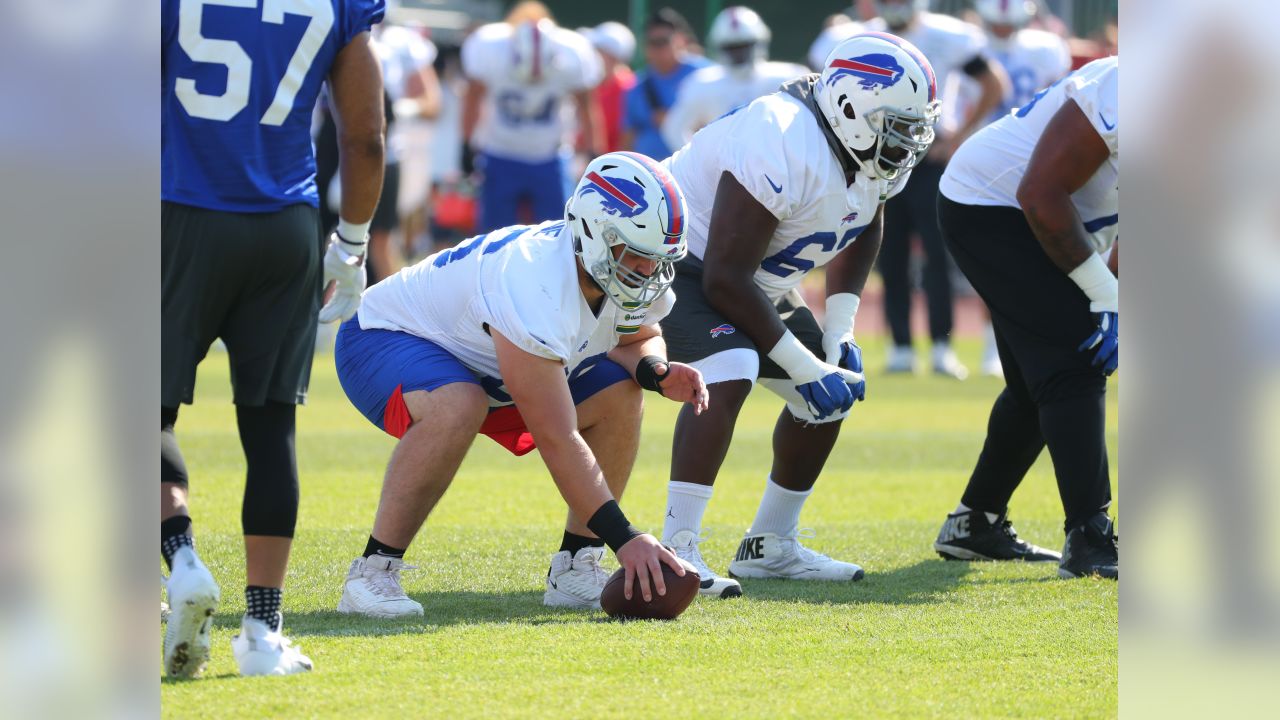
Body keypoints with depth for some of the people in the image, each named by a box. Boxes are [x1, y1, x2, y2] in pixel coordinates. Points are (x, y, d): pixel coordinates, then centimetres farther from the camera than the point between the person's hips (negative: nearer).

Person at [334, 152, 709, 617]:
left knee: (618, 395, -9)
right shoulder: (536, 286, -40)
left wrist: (658, 372, -17)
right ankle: (371, 574, -27)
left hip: (480, 361, 8)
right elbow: (557, 441, -40)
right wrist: (625, 540, -40)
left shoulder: (628, 275, -15)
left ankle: (574, 569, 0)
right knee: (458, 406, -40)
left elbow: (636, 339, 10)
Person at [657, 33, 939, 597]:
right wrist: (805, 366, -26)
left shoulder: (870, 152, -7)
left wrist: (840, 332, 4)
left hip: (755, 278, 10)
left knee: (832, 393, 10)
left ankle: (769, 546, 22)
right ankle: (676, 549, -33)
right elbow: (725, 279, -32)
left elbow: (865, 231, 17)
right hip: (680, 262, -10)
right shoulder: (785, 149, -35)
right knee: (728, 375, -33)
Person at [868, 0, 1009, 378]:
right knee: (891, 261, 3)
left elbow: (994, 84, -3)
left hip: (929, 158, -4)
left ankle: (942, 347, -11)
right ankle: (901, 347, 8)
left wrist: (959, 136, -7)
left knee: (937, 255, -11)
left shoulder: (947, 38, -8)